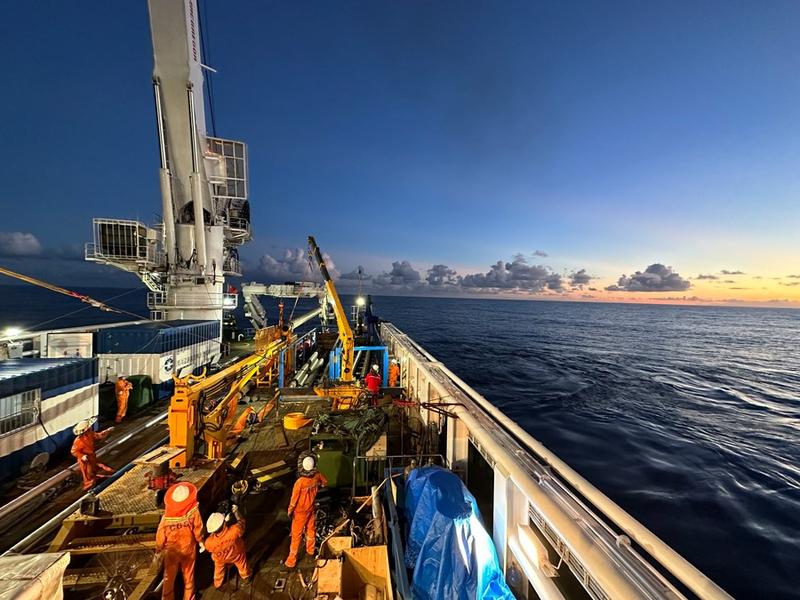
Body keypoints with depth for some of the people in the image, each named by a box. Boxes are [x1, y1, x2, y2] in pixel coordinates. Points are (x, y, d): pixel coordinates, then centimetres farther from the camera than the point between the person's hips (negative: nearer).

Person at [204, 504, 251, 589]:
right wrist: (236, 511, -12)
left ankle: (217, 584, 61)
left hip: (220, 559, 0)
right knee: (242, 565, 31)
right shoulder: (234, 531, -49)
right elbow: (241, 522, -26)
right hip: (237, 554, 0)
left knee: (219, 570, 35)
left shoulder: (209, 542, -41)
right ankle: (246, 578, 57)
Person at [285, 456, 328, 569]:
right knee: (311, 530, 25)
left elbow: (294, 499, -21)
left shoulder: (300, 482, -35)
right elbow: (325, 483, 0)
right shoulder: (317, 476, -22)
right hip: (311, 508, 4)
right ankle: (310, 551, 46)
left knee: (296, 535, 13)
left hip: (300, 512, -4)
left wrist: (290, 511, -3)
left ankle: (291, 561, 26)